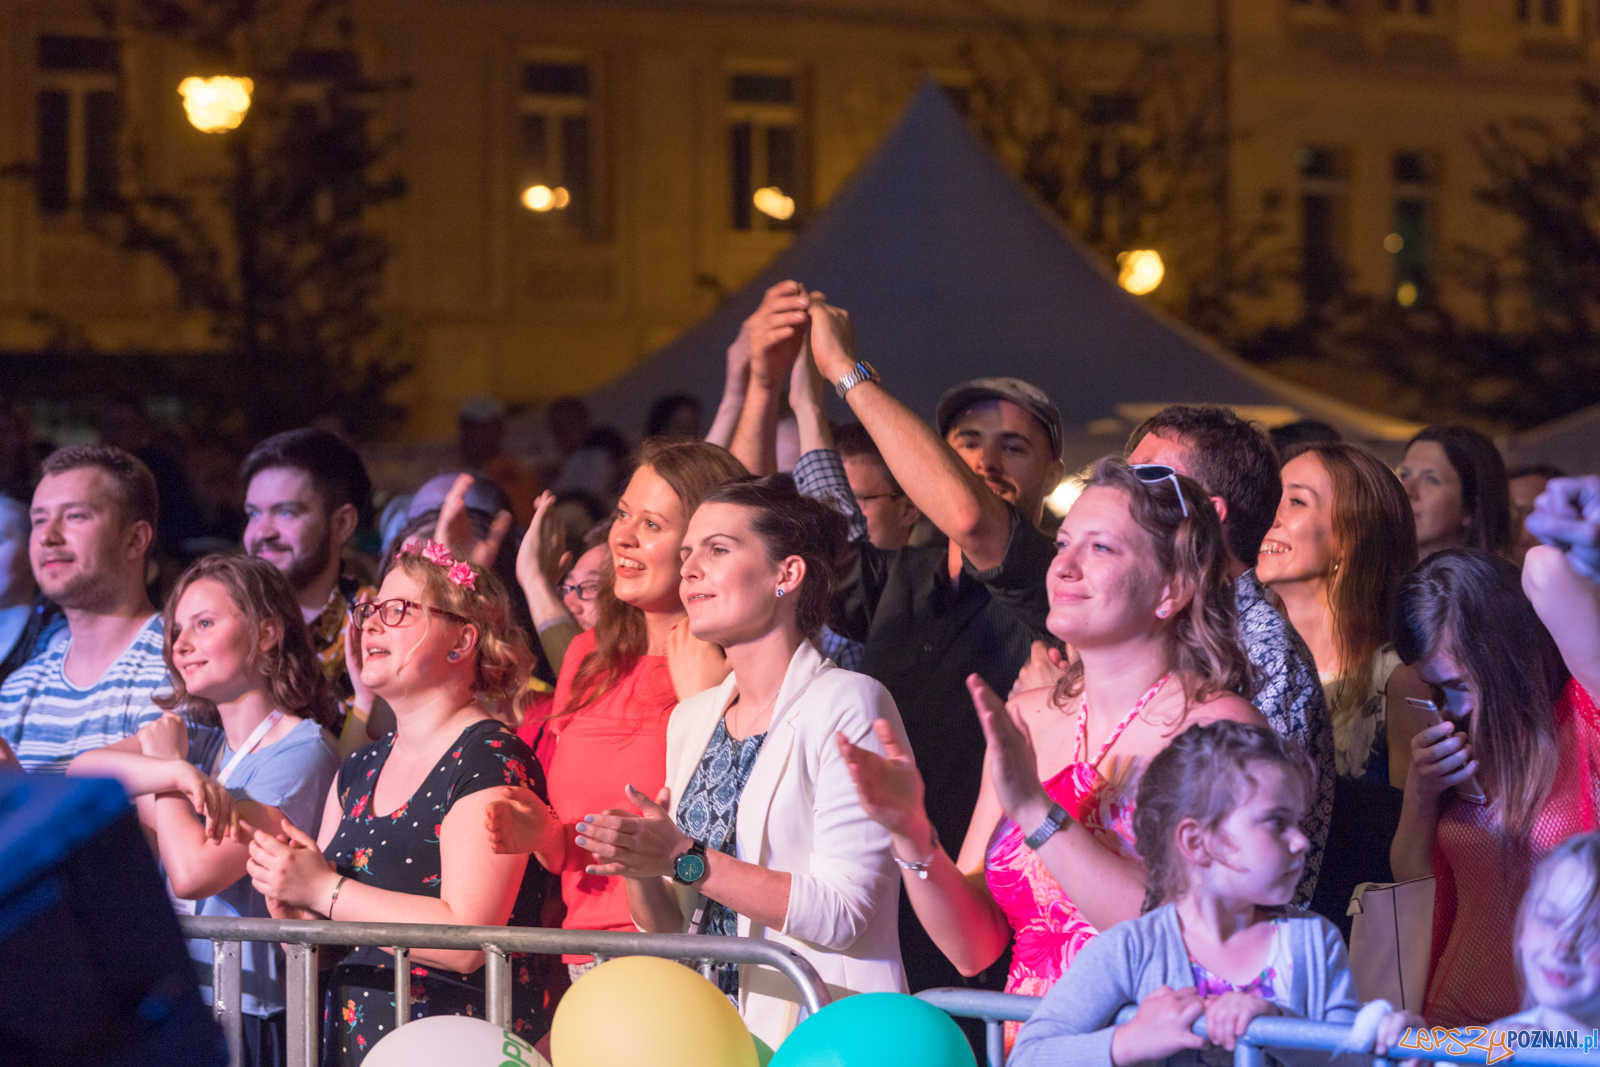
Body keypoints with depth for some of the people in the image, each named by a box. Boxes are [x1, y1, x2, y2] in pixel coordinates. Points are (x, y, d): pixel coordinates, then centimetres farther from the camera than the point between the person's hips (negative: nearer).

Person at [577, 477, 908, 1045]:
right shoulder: (693, 719, 15)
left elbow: (842, 913, -13)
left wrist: (685, 859, -16)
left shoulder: (847, 704, -6)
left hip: (813, 1036, -6)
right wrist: (640, 871, -4)